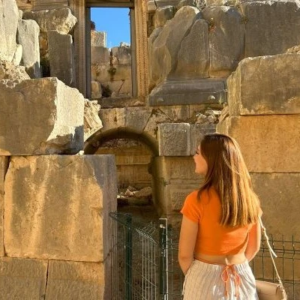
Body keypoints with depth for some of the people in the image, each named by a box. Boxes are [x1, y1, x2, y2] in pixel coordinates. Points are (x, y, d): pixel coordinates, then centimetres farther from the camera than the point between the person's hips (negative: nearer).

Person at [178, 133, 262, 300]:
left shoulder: (197, 200, -20)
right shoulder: (250, 199, -6)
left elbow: (185, 255, -14)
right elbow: (253, 248, 6)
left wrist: (193, 276, 6)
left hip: (206, 278, -4)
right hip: (242, 277, 4)